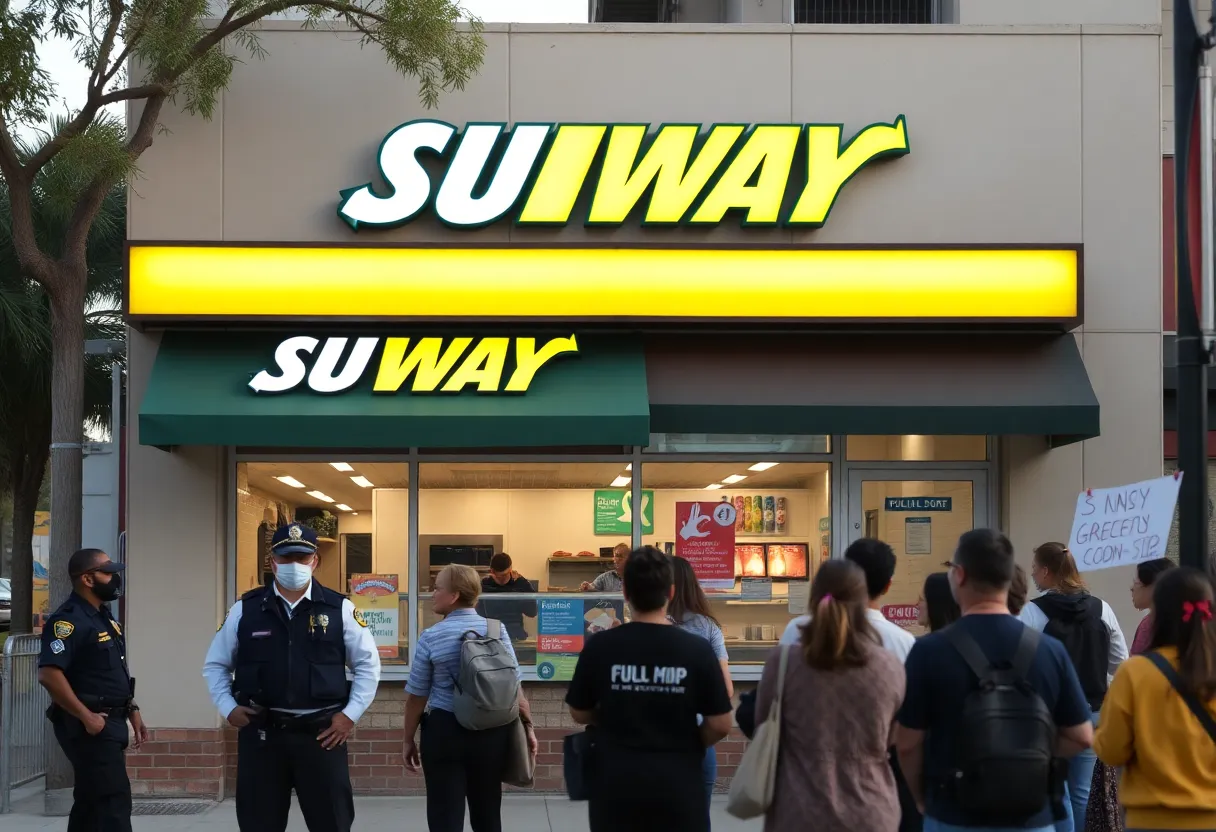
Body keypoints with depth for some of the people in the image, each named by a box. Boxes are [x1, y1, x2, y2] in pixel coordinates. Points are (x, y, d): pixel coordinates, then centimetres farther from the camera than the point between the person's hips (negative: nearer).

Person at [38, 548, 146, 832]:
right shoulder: (68, 620, -16)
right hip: (89, 727, -10)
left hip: (110, 723, 10)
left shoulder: (104, 617, 15)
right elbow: (49, 675, -26)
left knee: (91, 801, 13)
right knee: (114, 799, -11)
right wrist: (86, 717, -24)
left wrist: (131, 711, 16)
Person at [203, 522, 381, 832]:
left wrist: (350, 714, -2)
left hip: (322, 734, -1)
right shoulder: (245, 610, 4)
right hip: (261, 734, 1)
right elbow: (215, 665, 14)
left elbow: (368, 664, 7)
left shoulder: (340, 609, 1)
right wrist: (228, 708, 1)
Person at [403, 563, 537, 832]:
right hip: (492, 731, 3)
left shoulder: (431, 636, -7)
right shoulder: (497, 630, -1)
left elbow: (417, 696, -3)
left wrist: (409, 740, 8)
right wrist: (528, 726, 8)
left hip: (444, 731, -3)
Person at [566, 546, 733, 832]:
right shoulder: (697, 649, -9)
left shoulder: (600, 647, -7)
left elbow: (580, 714, 5)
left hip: (616, 785, 1)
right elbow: (720, 725, -5)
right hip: (677, 785, -1)